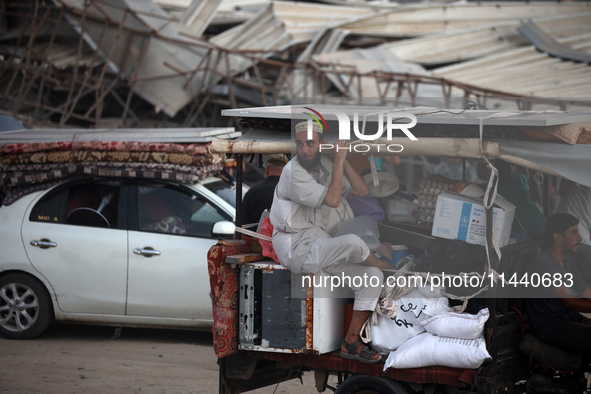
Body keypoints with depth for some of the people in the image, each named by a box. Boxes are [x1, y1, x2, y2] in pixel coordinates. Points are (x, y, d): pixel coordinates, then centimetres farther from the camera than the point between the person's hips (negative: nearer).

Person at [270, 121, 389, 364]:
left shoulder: (326, 165, 10)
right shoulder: (293, 172, -13)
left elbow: (362, 191, 6)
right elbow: (332, 199, -20)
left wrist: (343, 161, -5)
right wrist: (338, 161, -14)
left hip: (323, 249, 8)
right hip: (298, 249, -8)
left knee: (373, 277, -8)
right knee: (353, 242, -31)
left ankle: (351, 343, -4)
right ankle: (379, 262, 6)